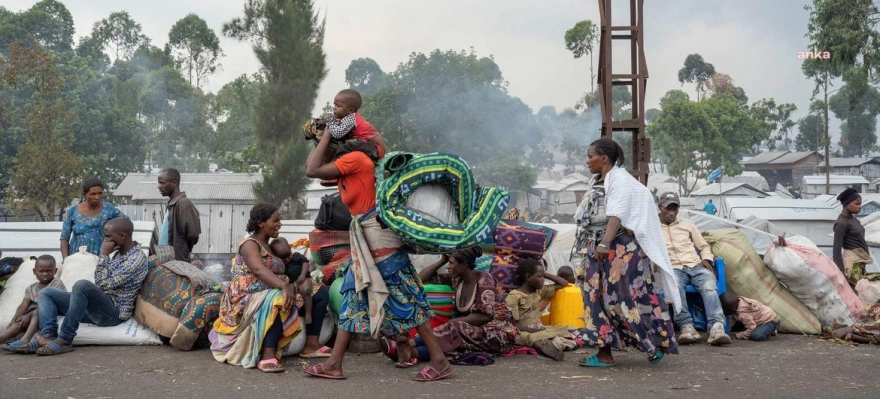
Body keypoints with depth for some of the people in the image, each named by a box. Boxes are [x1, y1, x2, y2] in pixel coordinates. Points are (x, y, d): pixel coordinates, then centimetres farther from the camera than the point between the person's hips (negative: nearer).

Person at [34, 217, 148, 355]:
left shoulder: (137, 258, -15)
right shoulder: (118, 252, 15)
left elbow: (105, 284, -19)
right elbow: (101, 281, 15)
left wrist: (104, 255, -13)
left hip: (114, 313, -10)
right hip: (96, 306, 10)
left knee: (83, 285, -36)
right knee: (47, 293, 5)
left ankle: (64, 340, -28)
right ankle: (48, 337, -21)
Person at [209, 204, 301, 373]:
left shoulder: (269, 246, 21)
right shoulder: (250, 244, -7)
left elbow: (278, 274, 13)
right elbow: (259, 270, -26)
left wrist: (290, 287, -6)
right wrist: (284, 286, -40)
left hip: (267, 298, 8)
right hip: (245, 301, -8)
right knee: (278, 299, -32)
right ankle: (267, 356, -38)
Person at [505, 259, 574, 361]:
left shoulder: (540, 291, 14)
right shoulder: (514, 296, -7)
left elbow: (564, 283, 20)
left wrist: (545, 274, 11)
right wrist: (530, 329, -24)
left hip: (539, 330, 7)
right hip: (523, 332, -7)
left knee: (563, 330, -11)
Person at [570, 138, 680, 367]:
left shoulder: (620, 180, -11)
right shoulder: (597, 182, 17)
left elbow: (616, 215, -24)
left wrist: (605, 243, -35)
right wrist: (592, 246, 18)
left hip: (620, 248, -9)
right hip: (599, 250, 9)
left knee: (627, 297, -7)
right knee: (598, 297, 5)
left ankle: (658, 342, 8)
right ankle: (604, 353, 7)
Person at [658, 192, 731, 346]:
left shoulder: (687, 224, 27)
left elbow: (704, 246, 28)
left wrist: (707, 259, 7)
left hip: (696, 266, 3)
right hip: (673, 268, -2)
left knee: (709, 284, -33)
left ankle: (717, 327, -50)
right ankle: (686, 326, -47)